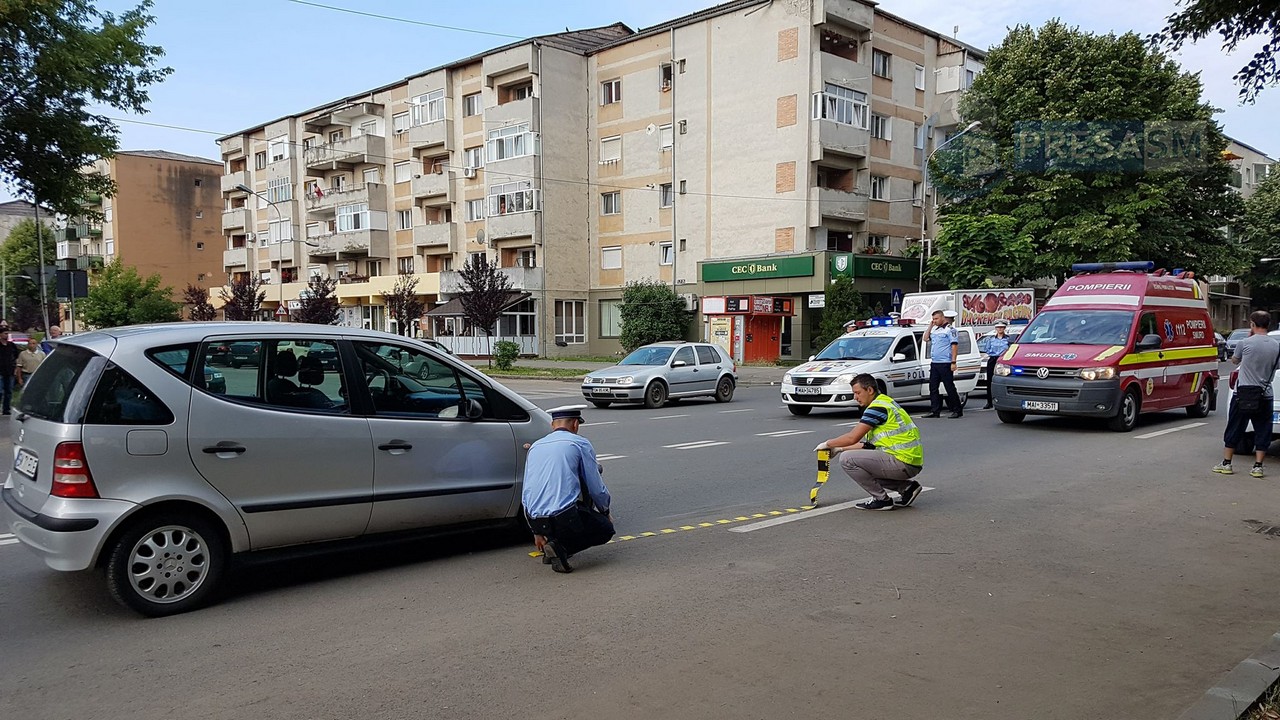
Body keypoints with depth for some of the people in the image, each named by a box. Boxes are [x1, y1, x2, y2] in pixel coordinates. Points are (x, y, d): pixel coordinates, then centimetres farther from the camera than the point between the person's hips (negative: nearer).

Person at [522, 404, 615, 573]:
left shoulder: (535, 446, 18)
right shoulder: (580, 444, 3)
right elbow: (596, 488, 4)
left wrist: (537, 532, 30)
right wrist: (606, 511, 25)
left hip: (535, 520, 7)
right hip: (564, 519, -7)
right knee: (606, 529, 18)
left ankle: (550, 541, 16)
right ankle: (561, 548, -4)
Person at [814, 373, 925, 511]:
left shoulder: (877, 407, -13)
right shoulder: (884, 403, 18)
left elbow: (852, 438, -15)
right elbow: (869, 444, 22)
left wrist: (828, 444, 1)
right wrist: (840, 448, 19)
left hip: (903, 462, -10)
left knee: (847, 459, -13)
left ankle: (881, 499, -4)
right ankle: (906, 486, 15)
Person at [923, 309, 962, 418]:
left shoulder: (950, 330, -6)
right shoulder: (935, 330, 16)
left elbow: (954, 346, -11)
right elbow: (926, 338, 20)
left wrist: (953, 362, -18)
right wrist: (930, 326, 12)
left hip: (945, 364, -8)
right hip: (934, 363, 8)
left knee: (950, 387, -4)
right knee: (933, 388, 7)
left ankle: (957, 410, 3)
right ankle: (935, 411, 13)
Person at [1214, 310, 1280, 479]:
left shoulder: (1245, 343, -9)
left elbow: (1234, 360, 9)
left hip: (1244, 393, -2)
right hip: (1264, 395, 2)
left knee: (1234, 429, 6)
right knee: (1262, 431, 8)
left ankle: (1226, 463, 10)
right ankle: (1258, 466, 7)